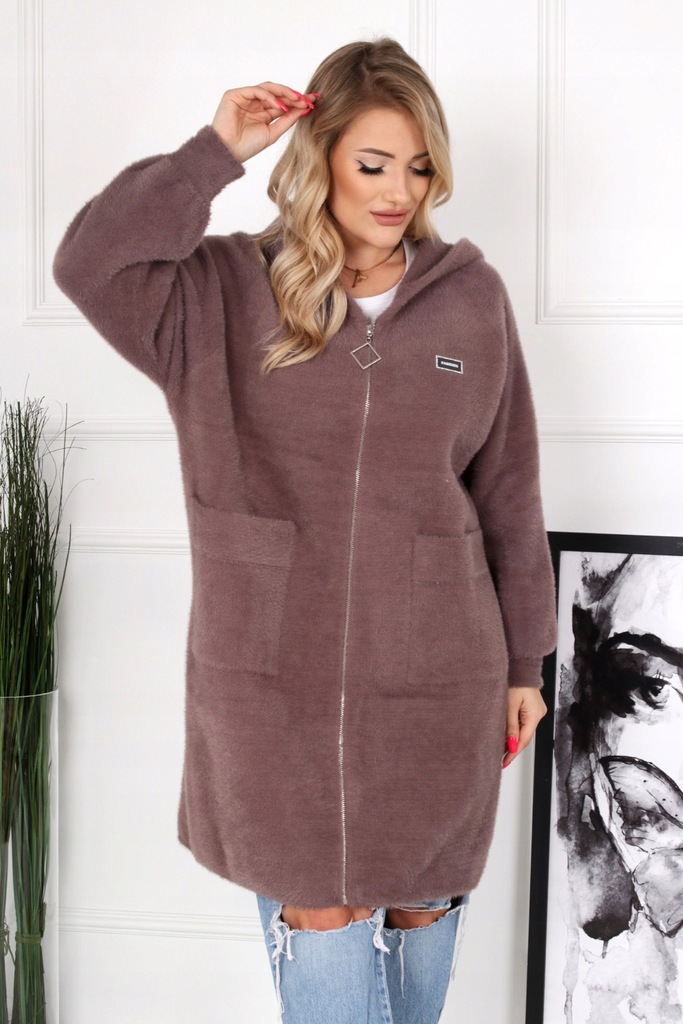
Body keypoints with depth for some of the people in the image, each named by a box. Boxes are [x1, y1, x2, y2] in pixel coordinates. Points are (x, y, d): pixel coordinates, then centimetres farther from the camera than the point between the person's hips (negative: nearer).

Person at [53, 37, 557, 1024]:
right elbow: (91, 264, -18)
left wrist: (523, 661, 7)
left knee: (421, 902, 17)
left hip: (435, 677, 2)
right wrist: (213, 153, -16)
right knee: (318, 909, 9)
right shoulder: (226, 293, -2)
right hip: (276, 676, -1)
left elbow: (509, 491, 4)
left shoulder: (471, 297, 1)